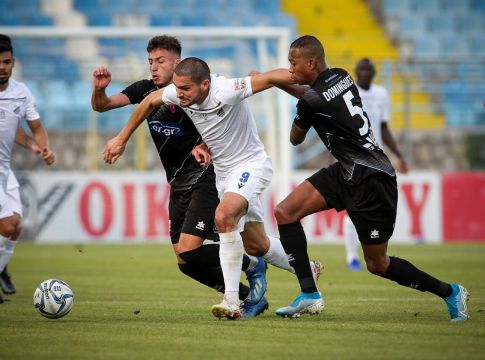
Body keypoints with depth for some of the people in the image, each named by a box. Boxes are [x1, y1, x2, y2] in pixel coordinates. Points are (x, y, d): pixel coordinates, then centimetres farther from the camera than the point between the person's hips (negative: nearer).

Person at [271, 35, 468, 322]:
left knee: (378, 264, 2)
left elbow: (295, 139, 0)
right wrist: (269, 80, 28)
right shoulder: (341, 77, 4)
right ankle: (309, 295, -1)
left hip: (371, 181, -9)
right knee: (285, 213, -2)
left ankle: (449, 292, 18)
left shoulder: (312, 102, -20)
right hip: (346, 172, 9)